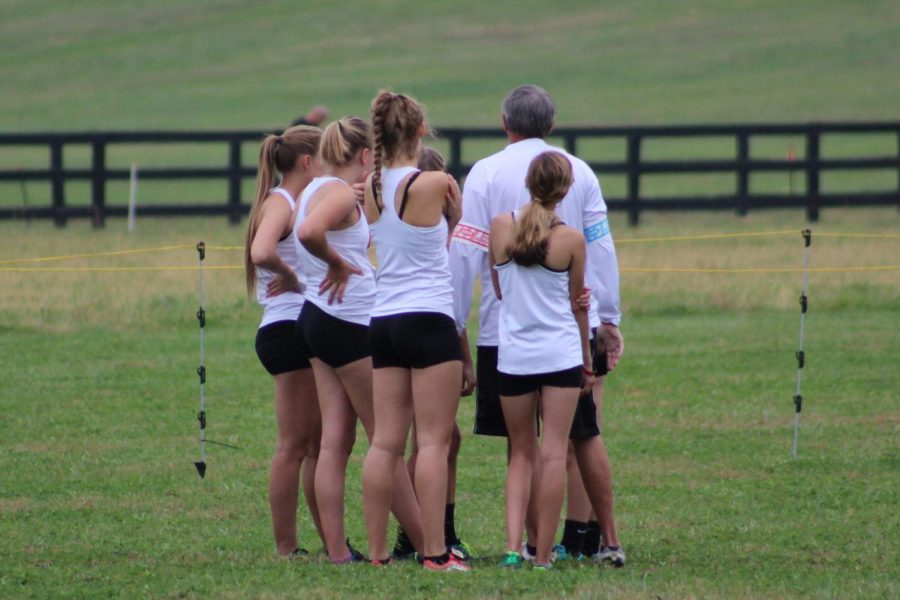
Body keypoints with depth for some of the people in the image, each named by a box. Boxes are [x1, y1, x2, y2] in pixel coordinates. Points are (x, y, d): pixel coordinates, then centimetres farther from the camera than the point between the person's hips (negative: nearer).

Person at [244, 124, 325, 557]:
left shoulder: (296, 204, 19)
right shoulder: (279, 204, -12)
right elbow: (261, 251, -31)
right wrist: (291, 278, -15)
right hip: (289, 330, -10)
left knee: (320, 443, 13)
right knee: (295, 445, -5)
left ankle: (331, 543, 18)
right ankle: (285, 549, -2)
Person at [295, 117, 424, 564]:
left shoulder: (315, 189, 13)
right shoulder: (340, 193, -15)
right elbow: (309, 231, -33)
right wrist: (337, 264, -18)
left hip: (319, 320, 9)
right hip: (349, 323, -9)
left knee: (336, 440, 5)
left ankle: (337, 549, 2)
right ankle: (427, 544, 4)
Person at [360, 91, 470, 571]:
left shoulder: (370, 189, 5)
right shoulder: (435, 184, -8)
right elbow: (458, 228, 12)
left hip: (383, 320, 5)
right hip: (428, 318, -5)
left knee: (385, 441, 5)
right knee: (434, 441, -4)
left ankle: (377, 553, 4)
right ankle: (435, 553, -7)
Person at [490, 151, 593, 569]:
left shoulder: (501, 227, -2)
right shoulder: (571, 240, -6)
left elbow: (498, 288, 10)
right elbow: (577, 304, 5)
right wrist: (586, 360, 18)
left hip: (512, 356, 2)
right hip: (560, 354, -2)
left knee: (521, 453, 13)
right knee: (553, 453, 1)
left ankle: (513, 546, -2)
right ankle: (543, 555, 0)